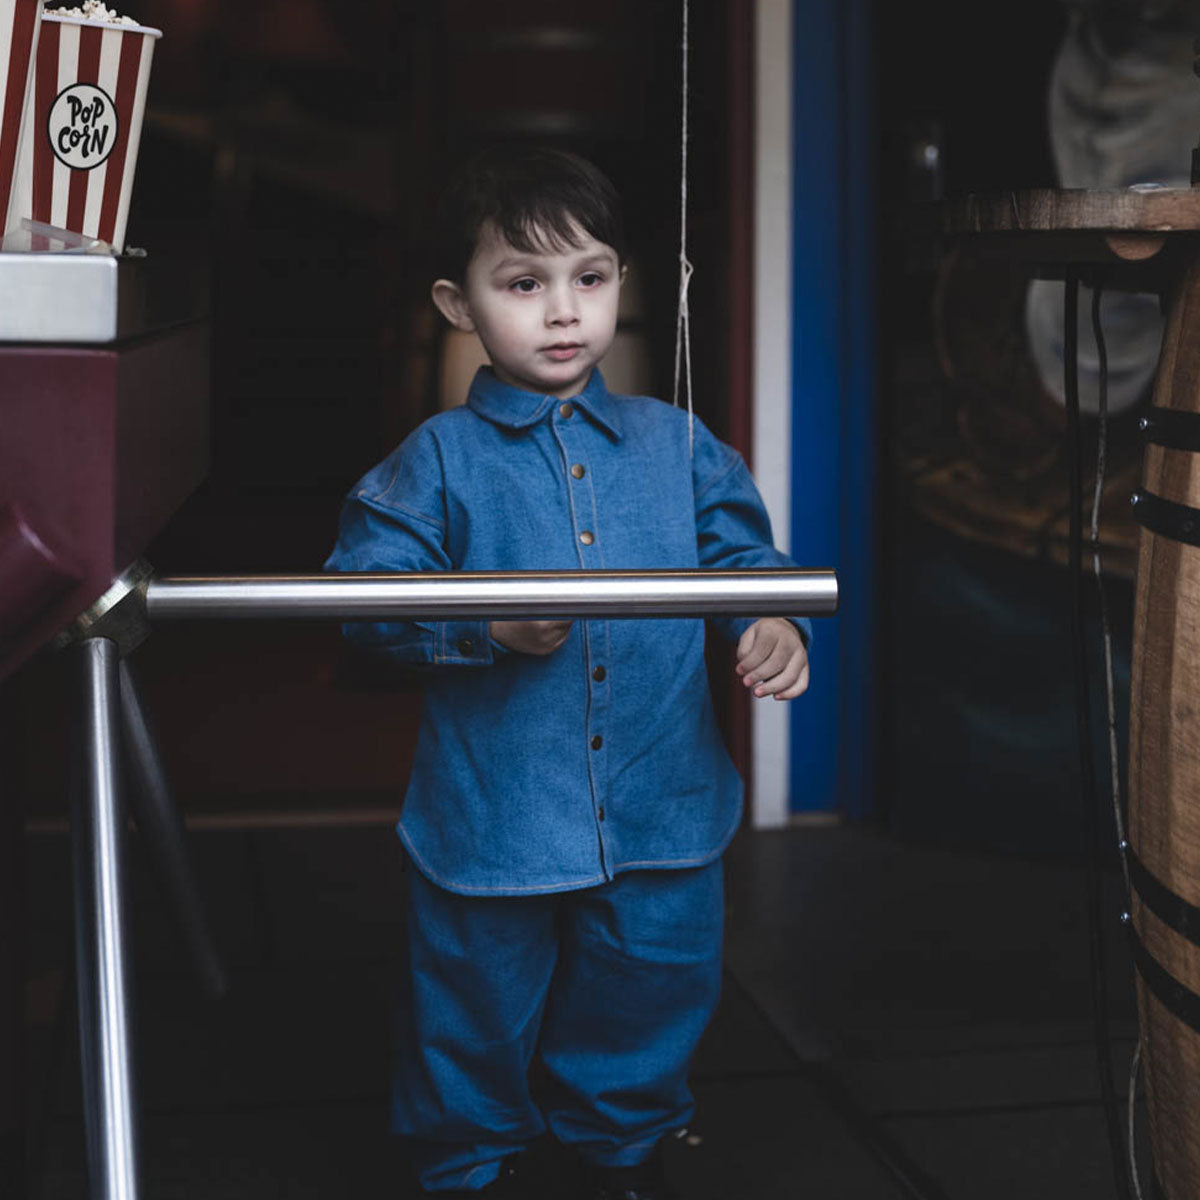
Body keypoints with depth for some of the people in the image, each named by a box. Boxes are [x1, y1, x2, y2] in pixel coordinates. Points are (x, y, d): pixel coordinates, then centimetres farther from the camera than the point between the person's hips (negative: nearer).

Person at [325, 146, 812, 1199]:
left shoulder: (676, 447, 5)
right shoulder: (440, 460, -5)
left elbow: (741, 554, 8)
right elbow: (367, 589, -10)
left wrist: (771, 624, -13)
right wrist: (487, 624, -23)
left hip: (661, 815, 3)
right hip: (492, 822, -2)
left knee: (648, 1003, 18)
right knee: (480, 1016, 13)